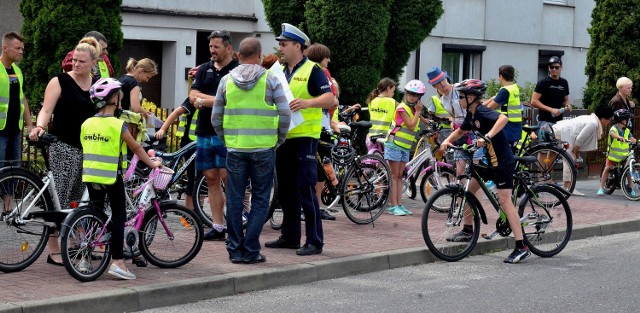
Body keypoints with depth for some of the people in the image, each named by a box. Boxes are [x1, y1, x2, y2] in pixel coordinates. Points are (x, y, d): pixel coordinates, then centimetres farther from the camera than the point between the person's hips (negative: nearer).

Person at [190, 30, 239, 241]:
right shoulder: (204, 70, 15)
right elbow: (193, 97, 4)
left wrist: (204, 101, -8)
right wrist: (220, 100, -10)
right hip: (204, 131, 6)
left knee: (227, 177, -9)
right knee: (211, 178, 6)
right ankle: (218, 227, 11)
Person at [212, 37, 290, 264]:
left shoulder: (227, 80, 4)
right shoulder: (270, 80, -2)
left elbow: (216, 119, 7)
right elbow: (285, 115, -6)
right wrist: (278, 140, 8)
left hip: (235, 149, 2)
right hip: (264, 149, -2)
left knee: (234, 200, 9)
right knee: (260, 200, 5)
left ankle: (235, 250, 12)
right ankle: (250, 250, 2)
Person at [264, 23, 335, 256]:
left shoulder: (312, 71, -7)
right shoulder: (279, 71, 16)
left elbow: (330, 99, -17)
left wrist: (307, 102, -33)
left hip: (304, 138, -8)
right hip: (282, 138, 8)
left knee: (305, 190, -8)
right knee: (285, 191, 12)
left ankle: (315, 241, -4)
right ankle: (289, 237, 22)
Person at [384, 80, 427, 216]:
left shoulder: (413, 109, 10)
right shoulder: (402, 108, -14)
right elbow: (411, 126, -22)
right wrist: (418, 111, -16)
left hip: (405, 147, 7)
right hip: (394, 144, -7)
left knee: (400, 176, 7)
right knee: (394, 175, -6)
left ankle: (399, 205, 8)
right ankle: (393, 205, -7)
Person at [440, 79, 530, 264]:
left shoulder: (482, 112, -20)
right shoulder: (471, 115, 8)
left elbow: (503, 118, -38)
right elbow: (460, 131, 25)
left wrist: (487, 137, -46)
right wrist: (447, 141, 7)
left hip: (503, 161, -10)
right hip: (489, 160, 10)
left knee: (504, 200, -14)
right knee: (470, 189, 15)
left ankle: (521, 247, -15)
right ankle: (467, 231, 30)